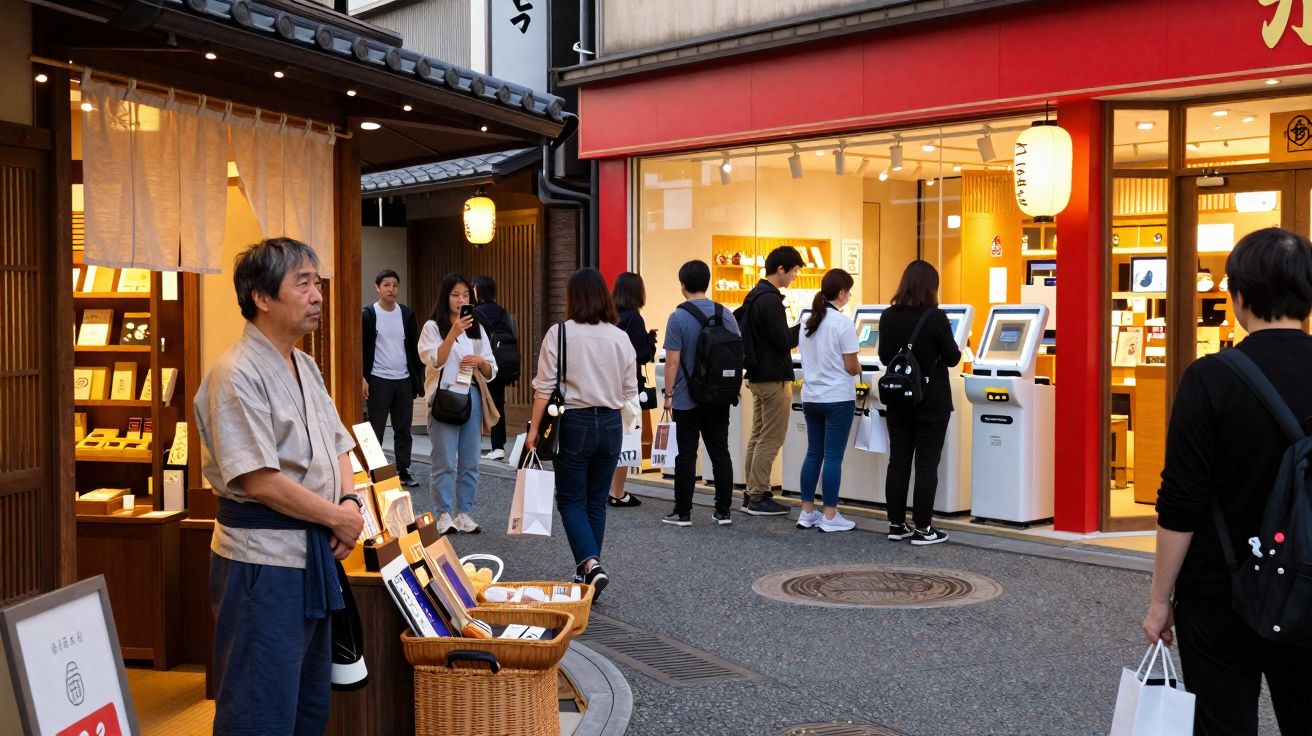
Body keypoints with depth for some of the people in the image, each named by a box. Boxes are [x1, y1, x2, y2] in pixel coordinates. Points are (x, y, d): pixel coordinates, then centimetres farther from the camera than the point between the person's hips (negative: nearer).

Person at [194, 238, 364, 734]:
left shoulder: (305, 367, 12)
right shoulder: (236, 374, -17)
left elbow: (337, 446, 18)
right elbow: (262, 481, -22)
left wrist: (350, 501, -2)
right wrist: (338, 517, -12)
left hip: (313, 551, 9)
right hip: (262, 558, -9)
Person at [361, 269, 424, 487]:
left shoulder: (406, 314, 7)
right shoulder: (368, 315, -4)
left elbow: (414, 347, 11)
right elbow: (360, 349, -4)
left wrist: (419, 377, 7)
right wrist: (362, 379, -10)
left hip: (404, 380, 4)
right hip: (378, 381, -3)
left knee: (403, 430, 7)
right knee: (375, 430, 3)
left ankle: (403, 471, 15)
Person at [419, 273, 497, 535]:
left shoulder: (477, 329, 14)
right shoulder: (433, 327, 0)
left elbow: (491, 372, 13)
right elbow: (435, 361, -15)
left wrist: (481, 362, -9)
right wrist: (453, 332, -25)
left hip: (472, 397, 5)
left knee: (470, 462, 6)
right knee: (445, 462, -4)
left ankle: (465, 515, 13)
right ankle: (444, 516, 4)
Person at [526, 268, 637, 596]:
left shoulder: (559, 333, -8)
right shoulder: (620, 337, 2)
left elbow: (544, 387, -8)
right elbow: (630, 391, 7)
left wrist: (534, 429, 0)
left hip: (574, 422, -3)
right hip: (610, 423, 4)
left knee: (571, 500, 5)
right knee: (597, 501, 13)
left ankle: (590, 564, -14)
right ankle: (590, 572, 19)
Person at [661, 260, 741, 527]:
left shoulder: (678, 317, -11)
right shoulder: (726, 314, 3)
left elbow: (673, 361, -13)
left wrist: (668, 394, -4)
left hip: (687, 399, -4)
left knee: (686, 456, 2)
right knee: (720, 453, 9)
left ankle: (683, 512, 7)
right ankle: (723, 511, 12)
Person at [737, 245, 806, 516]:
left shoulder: (755, 296, 11)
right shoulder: (770, 300, -19)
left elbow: (735, 320, 21)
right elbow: (784, 341, -20)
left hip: (757, 376, 10)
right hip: (773, 378, -10)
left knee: (758, 437, 15)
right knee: (770, 440, -4)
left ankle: (752, 493, 21)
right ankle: (758, 498, 0)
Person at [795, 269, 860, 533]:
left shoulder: (808, 321, 6)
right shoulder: (843, 323, -15)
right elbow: (851, 367, -13)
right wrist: (858, 368, 8)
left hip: (811, 397, 7)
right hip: (838, 399, -7)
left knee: (813, 453, 13)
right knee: (833, 457, -1)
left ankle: (807, 512, 17)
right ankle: (830, 517, 4)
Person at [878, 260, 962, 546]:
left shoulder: (888, 316, -1)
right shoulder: (936, 317, -15)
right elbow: (952, 358, -7)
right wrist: (940, 352, 14)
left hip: (898, 402, 5)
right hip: (931, 403, -5)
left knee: (898, 462, 10)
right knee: (926, 466, 2)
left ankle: (896, 525, 15)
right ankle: (922, 529, 5)